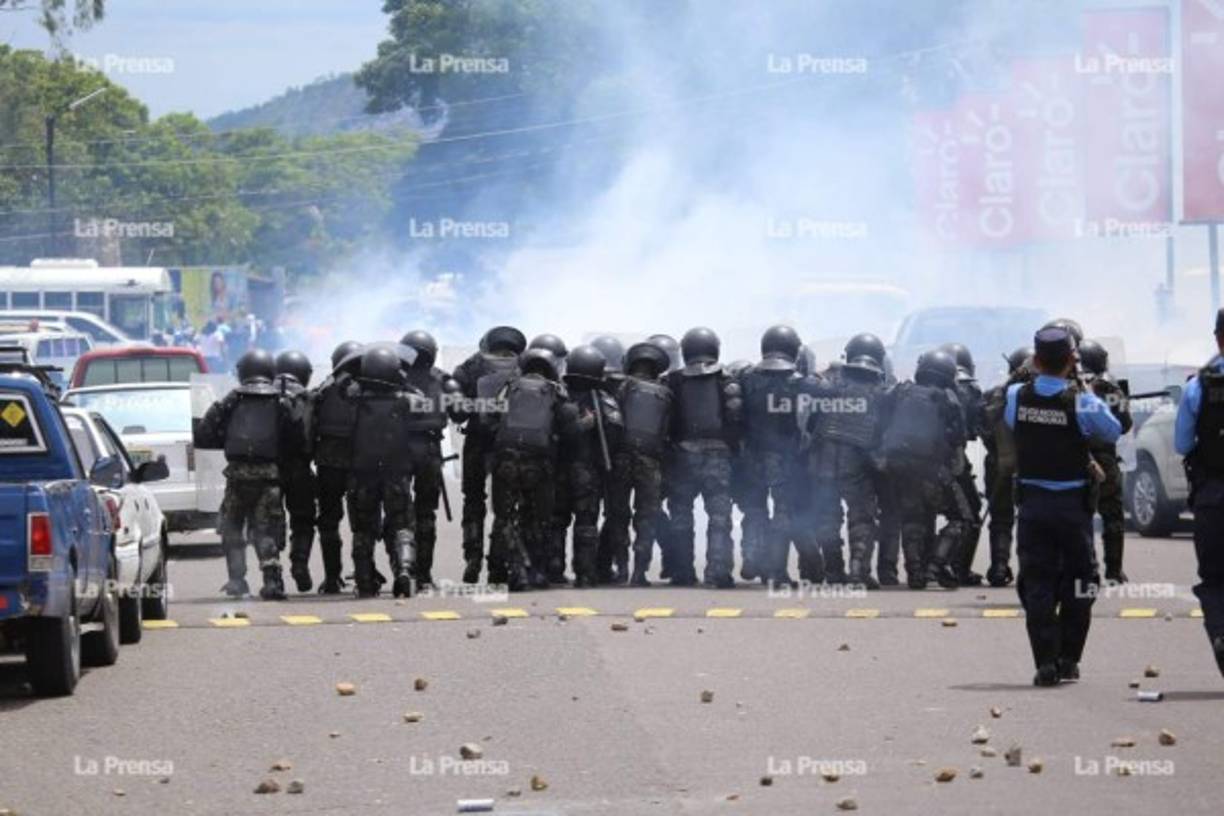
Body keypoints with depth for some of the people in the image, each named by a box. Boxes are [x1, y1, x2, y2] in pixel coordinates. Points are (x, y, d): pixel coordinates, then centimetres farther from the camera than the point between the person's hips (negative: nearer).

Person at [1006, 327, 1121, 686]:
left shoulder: (1017, 397, -7)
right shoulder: (1081, 403, -14)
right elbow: (1113, 431, 0)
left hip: (1032, 504, 2)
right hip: (1072, 504, -2)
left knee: (1037, 585, 5)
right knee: (1076, 586, 12)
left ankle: (1046, 662, -3)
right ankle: (1068, 659, 13)